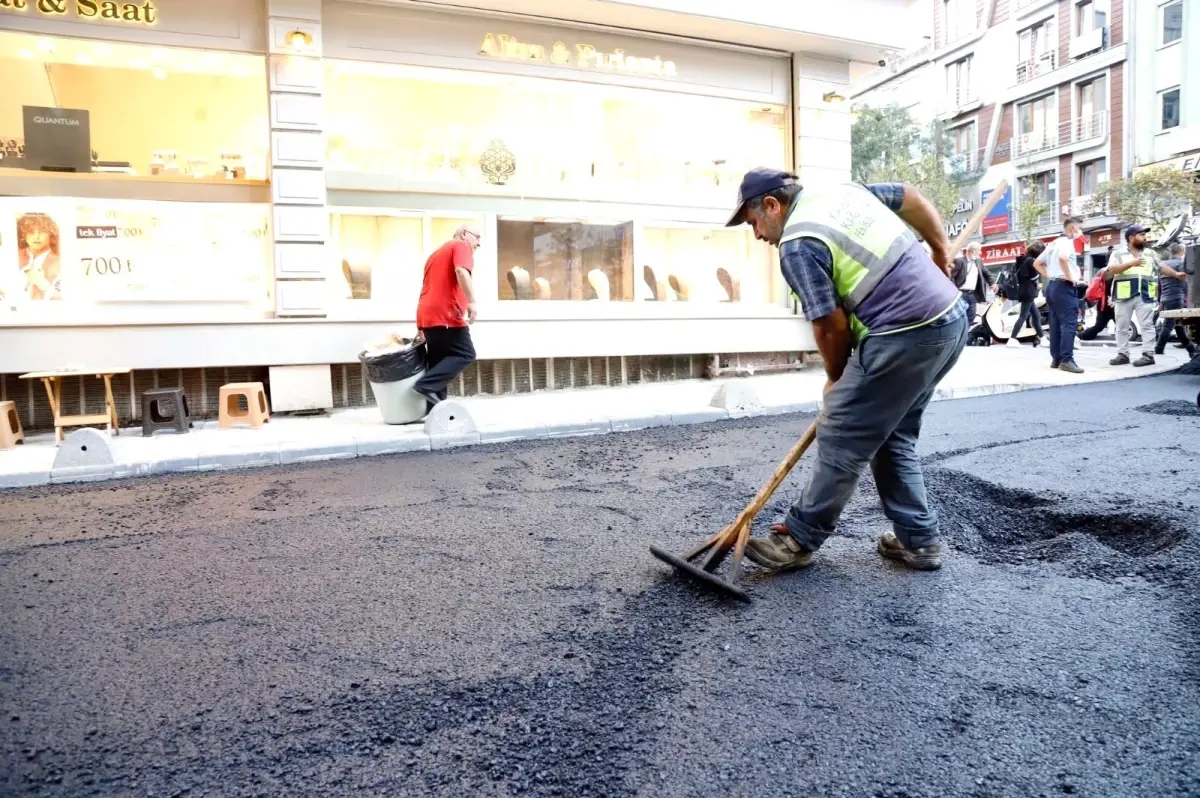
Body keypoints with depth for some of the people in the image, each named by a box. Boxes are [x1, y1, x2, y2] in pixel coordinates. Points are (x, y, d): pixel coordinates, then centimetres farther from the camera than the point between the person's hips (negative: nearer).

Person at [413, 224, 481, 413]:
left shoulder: (437, 252, 30)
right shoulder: (461, 246, 3)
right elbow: (461, 271, -19)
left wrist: (422, 326, 27)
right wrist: (471, 301, -25)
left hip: (428, 315, 9)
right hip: (446, 315, -9)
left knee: (439, 361, 9)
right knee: (466, 354, -5)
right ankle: (427, 384, -16)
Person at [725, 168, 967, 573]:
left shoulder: (797, 246, -12)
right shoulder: (844, 189, 15)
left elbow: (832, 326, -10)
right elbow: (912, 198, 26)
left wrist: (835, 379, 8)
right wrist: (941, 250, 34)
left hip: (906, 336, -10)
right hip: (951, 317, 10)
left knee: (841, 441, 1)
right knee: (893, 437, 19)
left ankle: (799, 539, 13)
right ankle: (919, 540, 26)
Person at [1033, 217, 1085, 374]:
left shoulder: (1053, 243, 20)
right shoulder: (1067, 241, -7)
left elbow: (1037, 263, 24)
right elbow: (1062, 257, -29)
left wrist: (1048, 276, 15)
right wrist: (1069, 277, -19)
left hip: (1051, 285, 9)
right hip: (1064, 286, -9)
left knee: (1056, 324, 9)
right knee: (1069, 323, -12)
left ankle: (1056, 359, 10)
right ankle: (1067, 360, -18)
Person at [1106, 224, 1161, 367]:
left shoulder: (1150, 253, 15)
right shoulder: (1118, 253, 5)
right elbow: (1111, 270, -10)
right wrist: (1131, 263, -19)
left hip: (1145, 295, 1)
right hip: (1124, 296, -1)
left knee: (1147, 325, -5)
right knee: (1122, 327, 3)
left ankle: (1148, 355, -5)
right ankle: (1123, 355, 9)